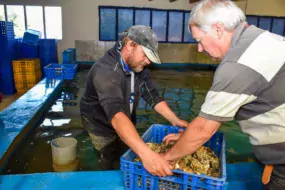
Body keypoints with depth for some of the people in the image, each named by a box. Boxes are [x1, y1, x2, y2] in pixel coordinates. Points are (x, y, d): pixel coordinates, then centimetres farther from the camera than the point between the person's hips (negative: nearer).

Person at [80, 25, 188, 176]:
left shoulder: (139, 67, -12)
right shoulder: (106, 70, -37)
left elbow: (151, 95, -6)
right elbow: (116, 114, -50)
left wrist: (175, 120, -18)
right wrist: (146, 153, -61)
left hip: (125, 125, 7)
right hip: (102, 125, -6)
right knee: (109, 164, 9)